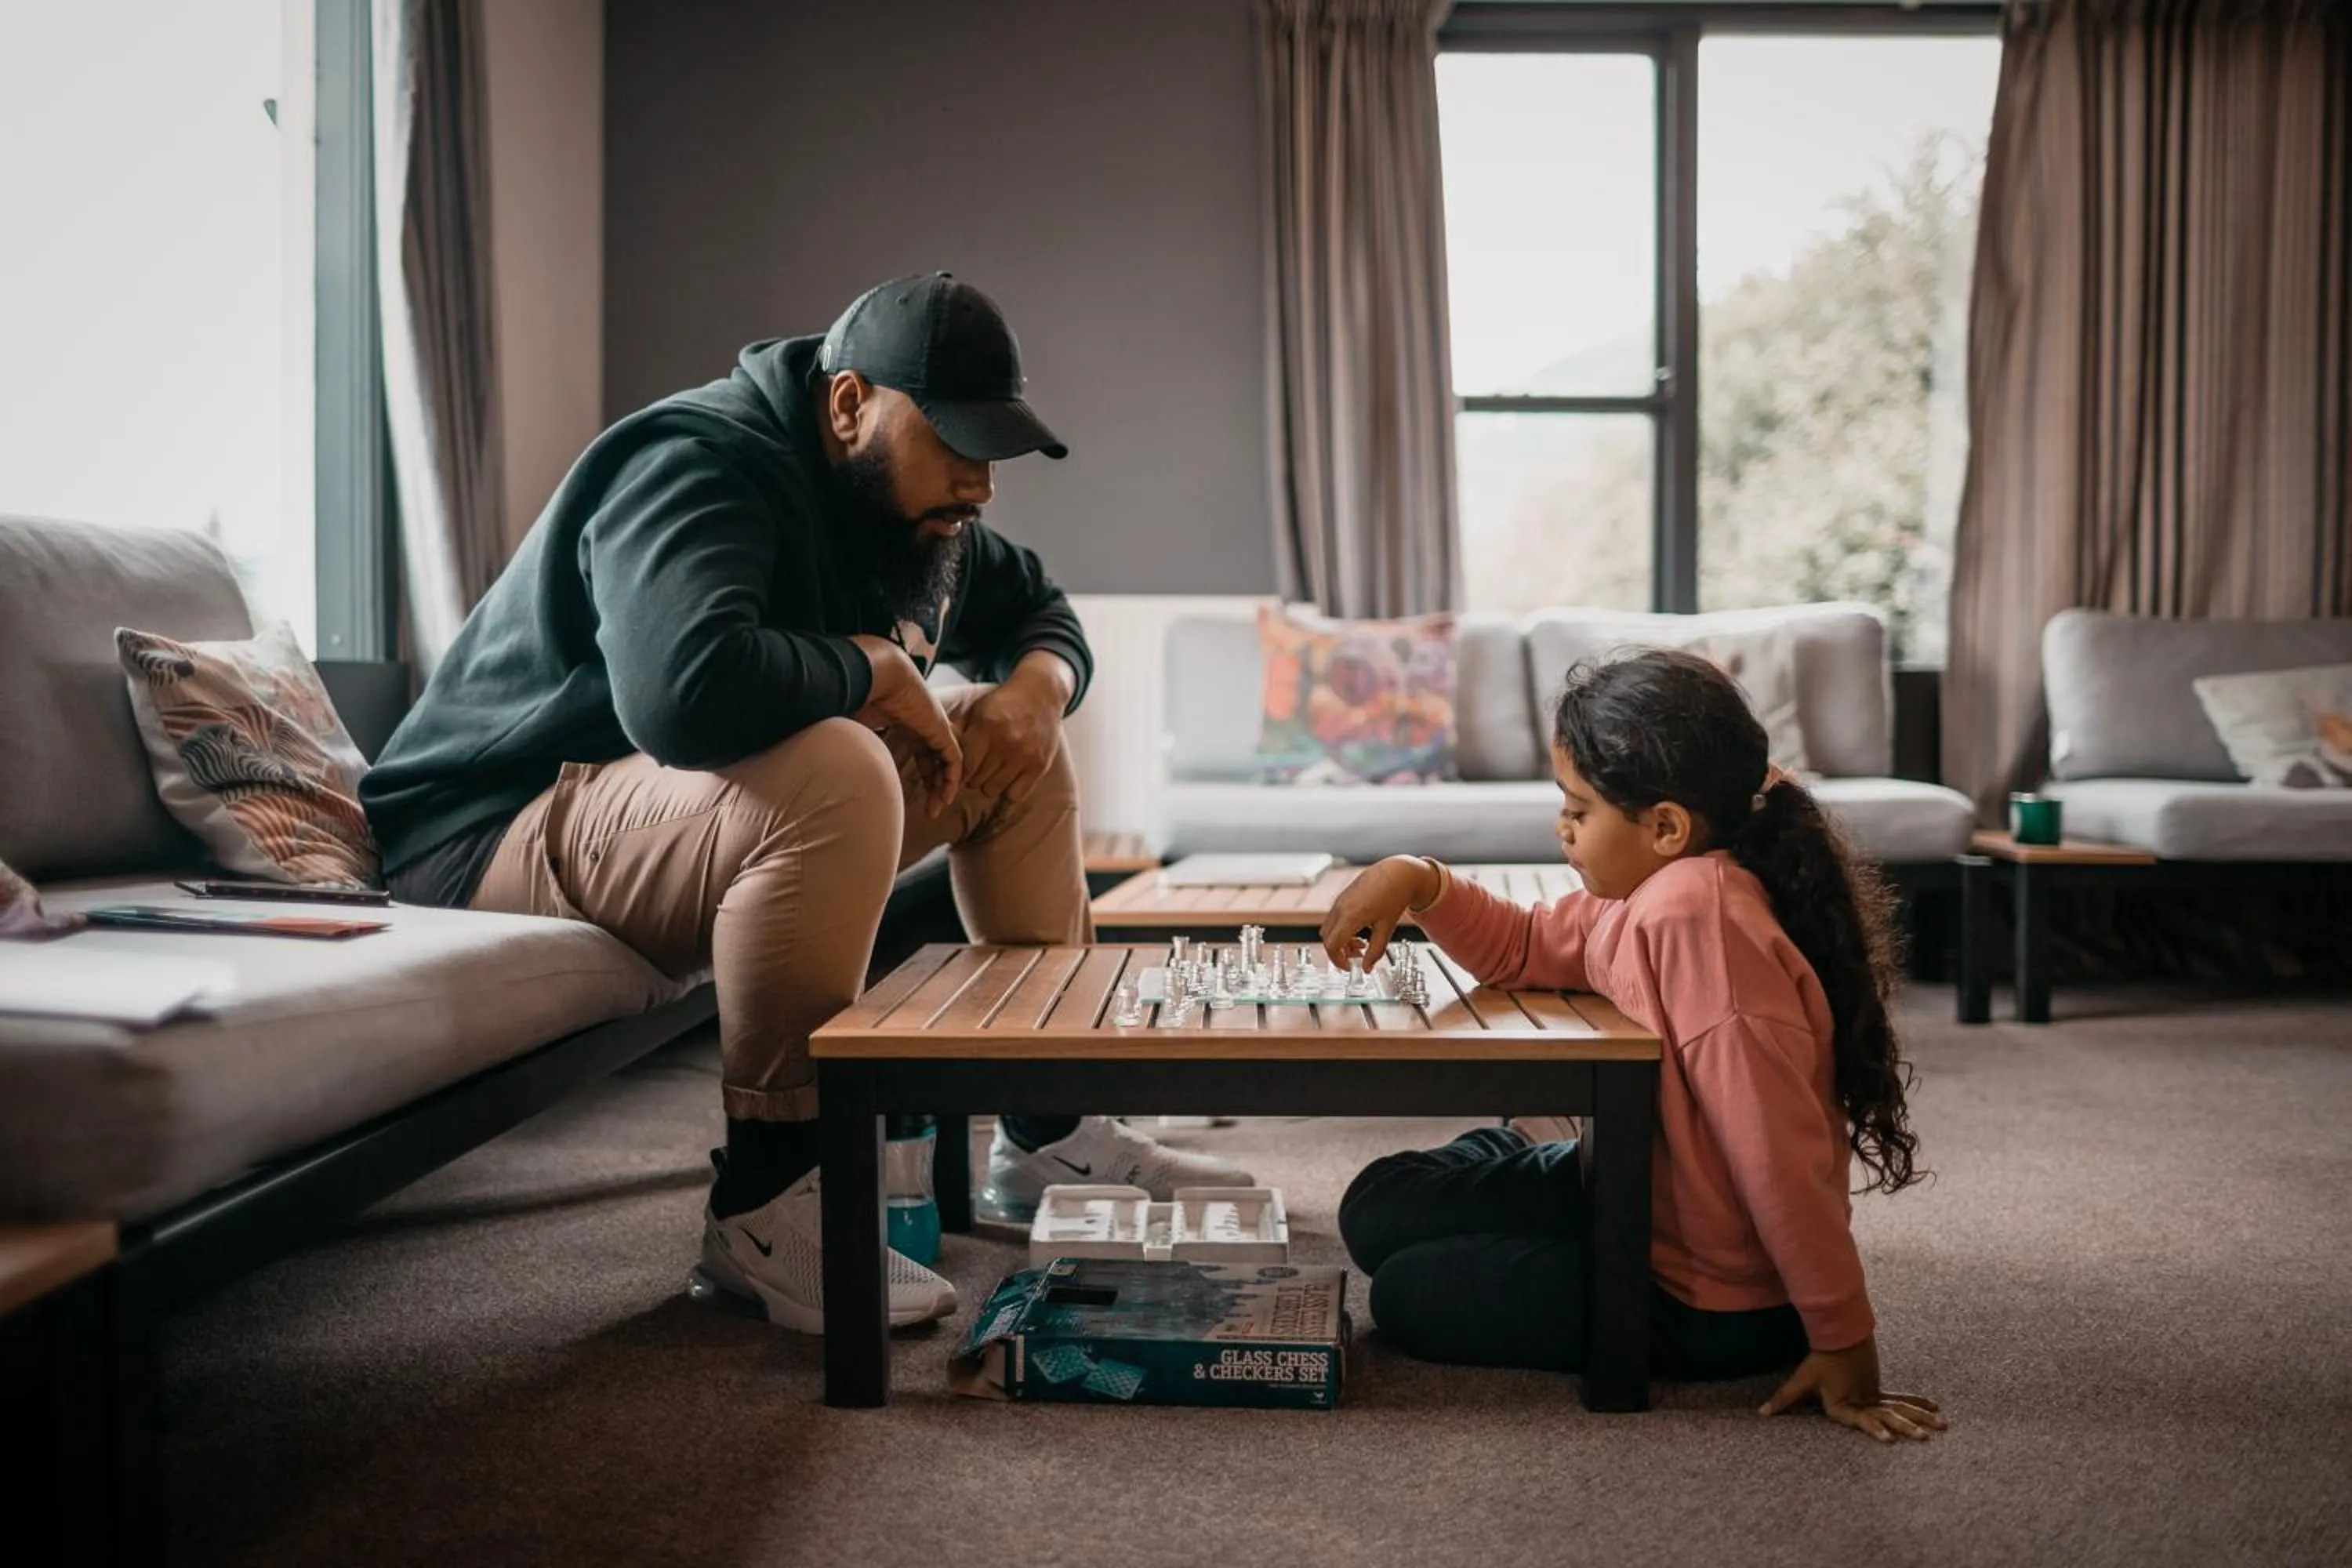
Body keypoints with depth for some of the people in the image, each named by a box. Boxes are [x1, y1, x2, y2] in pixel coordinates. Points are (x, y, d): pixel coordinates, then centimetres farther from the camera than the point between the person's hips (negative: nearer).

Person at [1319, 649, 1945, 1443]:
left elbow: (1782, 1155, -32)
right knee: (1377, 1210, 9)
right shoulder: (1651, 887, -2)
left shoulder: (1693, 908, -32)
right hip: (1642, 1195, 9)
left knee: (1406, 1295, 1)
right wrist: (1420, 882, -9)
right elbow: (1527, 951, 10)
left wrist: (1845, 1347, -27)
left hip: (1713, 1300, -9)